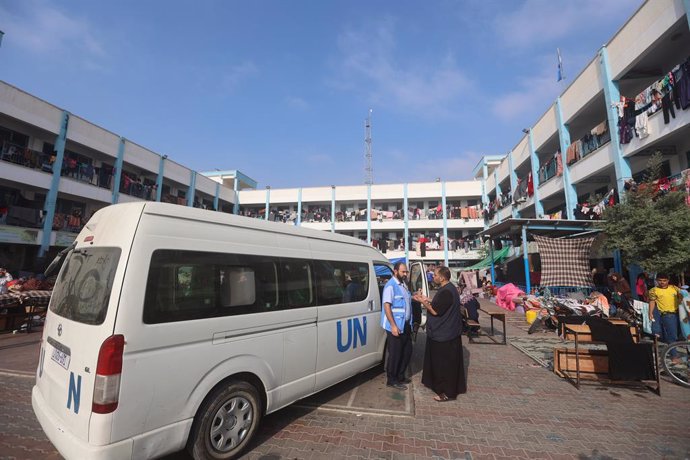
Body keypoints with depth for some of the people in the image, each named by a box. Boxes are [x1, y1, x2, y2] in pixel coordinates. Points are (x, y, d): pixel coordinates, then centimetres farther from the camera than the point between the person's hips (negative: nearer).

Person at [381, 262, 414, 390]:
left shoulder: (403, 284, 10)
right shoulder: (390, 285, -16)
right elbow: (387, 306, -20)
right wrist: (393, 325, -23)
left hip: (406, 325, 9)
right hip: (395, 326, -9)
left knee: (407, 351, 17)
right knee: (395, 354, 2)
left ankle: (400, 376, 33)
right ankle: (391, 380, 19)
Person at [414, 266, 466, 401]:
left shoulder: (446, 292, -25)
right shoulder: (448, 289, 9)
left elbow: (435, 311, -24)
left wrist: (422, 301, -12)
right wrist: (427, 300, 8)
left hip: (444, 334, -10)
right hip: (444, 332, 10)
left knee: (445, 363, 2)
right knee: (441, 362, 20)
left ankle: (448, 393, 14)